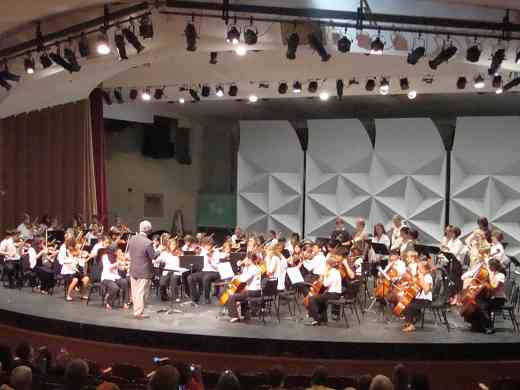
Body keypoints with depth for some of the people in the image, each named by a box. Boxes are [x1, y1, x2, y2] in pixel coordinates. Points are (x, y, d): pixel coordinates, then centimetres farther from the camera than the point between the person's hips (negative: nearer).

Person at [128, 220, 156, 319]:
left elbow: (129, 254, 10)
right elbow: (153, 257, -15)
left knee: (135, 292, 15)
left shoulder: (131, 239, -1)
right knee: (141, 293, 4)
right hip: (144, 272, -6)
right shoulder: (148, 242, -21)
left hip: (133, 270, 6)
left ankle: (136, 311, 25)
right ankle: (139, 313, 10)